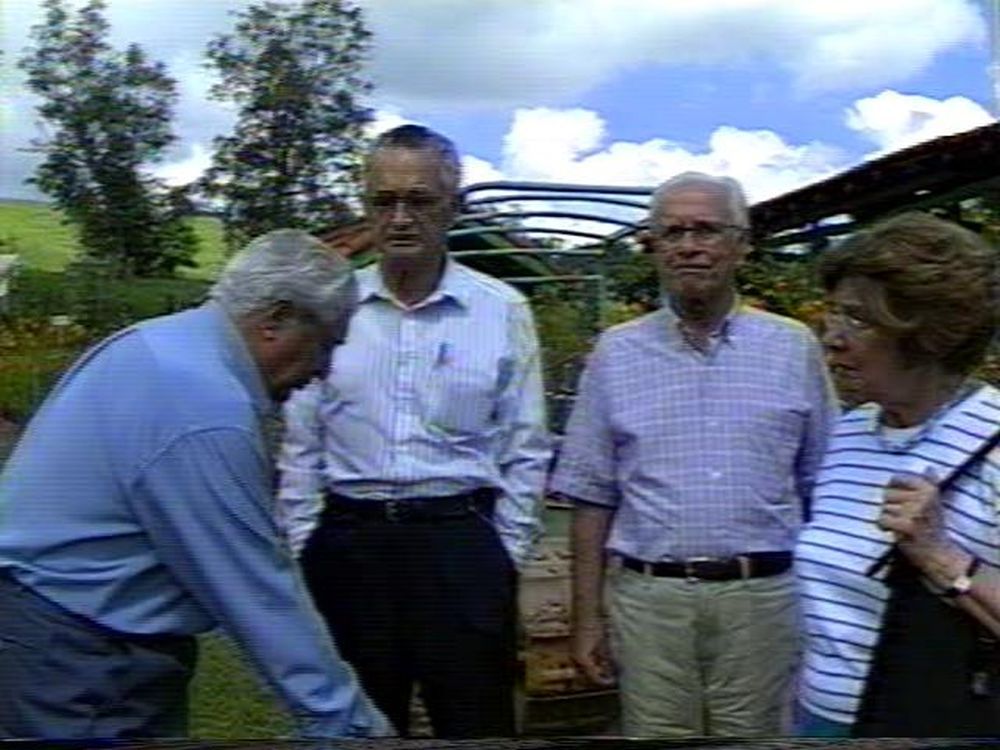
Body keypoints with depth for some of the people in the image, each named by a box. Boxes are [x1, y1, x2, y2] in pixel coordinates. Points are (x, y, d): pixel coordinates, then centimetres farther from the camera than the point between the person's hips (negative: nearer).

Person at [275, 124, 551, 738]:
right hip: (348, 543, 2)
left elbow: (526, 452, 3)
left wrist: (505, 556, 0)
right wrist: (302, 551, 5)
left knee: (476, 723, 7)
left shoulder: (503, 310, -1)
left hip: (460, 541, -1)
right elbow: (301, 450, 8)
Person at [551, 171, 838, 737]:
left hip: (764, 597, 0)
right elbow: (593, 496, 5)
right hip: (648, 598, 0)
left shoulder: (795, 348, 4)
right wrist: (587, 617, 3)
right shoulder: (616, 353, 4)